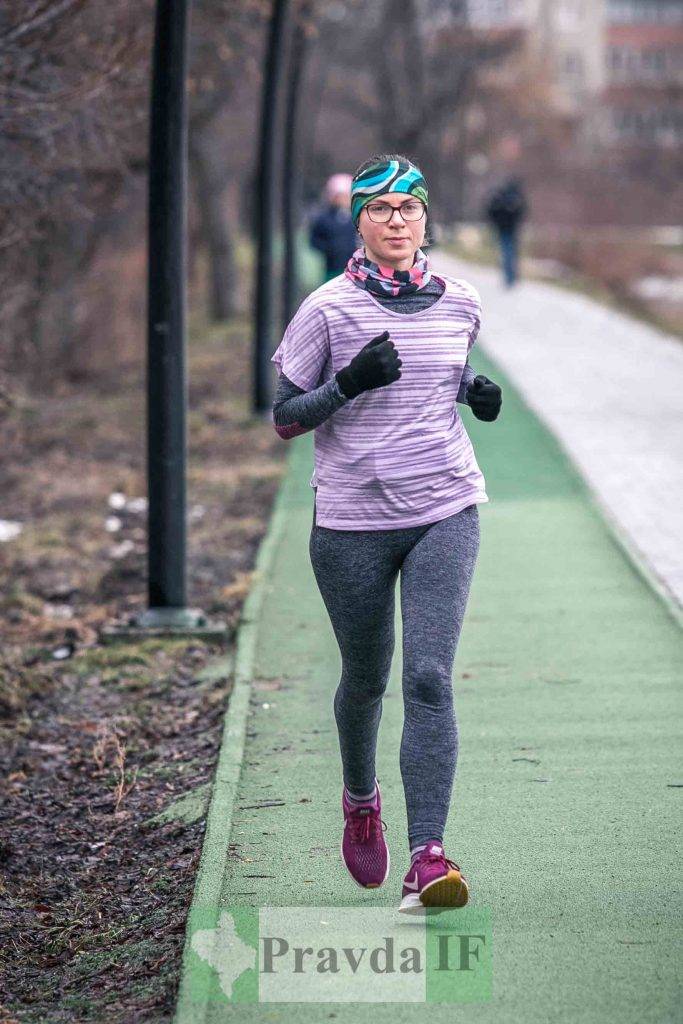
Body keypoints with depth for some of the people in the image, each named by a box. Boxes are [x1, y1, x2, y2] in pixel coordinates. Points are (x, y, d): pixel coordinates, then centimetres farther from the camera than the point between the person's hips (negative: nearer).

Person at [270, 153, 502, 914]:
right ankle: (361, 802, 44)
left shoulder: (460, 304, 4)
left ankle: (427, 858, -15)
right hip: (352, 519, -1)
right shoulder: (328, 309, -6)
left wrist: (475, 389, 2)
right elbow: (284, 419, -4)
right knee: (365, 678, 14)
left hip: (444, 514, 1)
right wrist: (348, 382, -21)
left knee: (429, 680, -12)